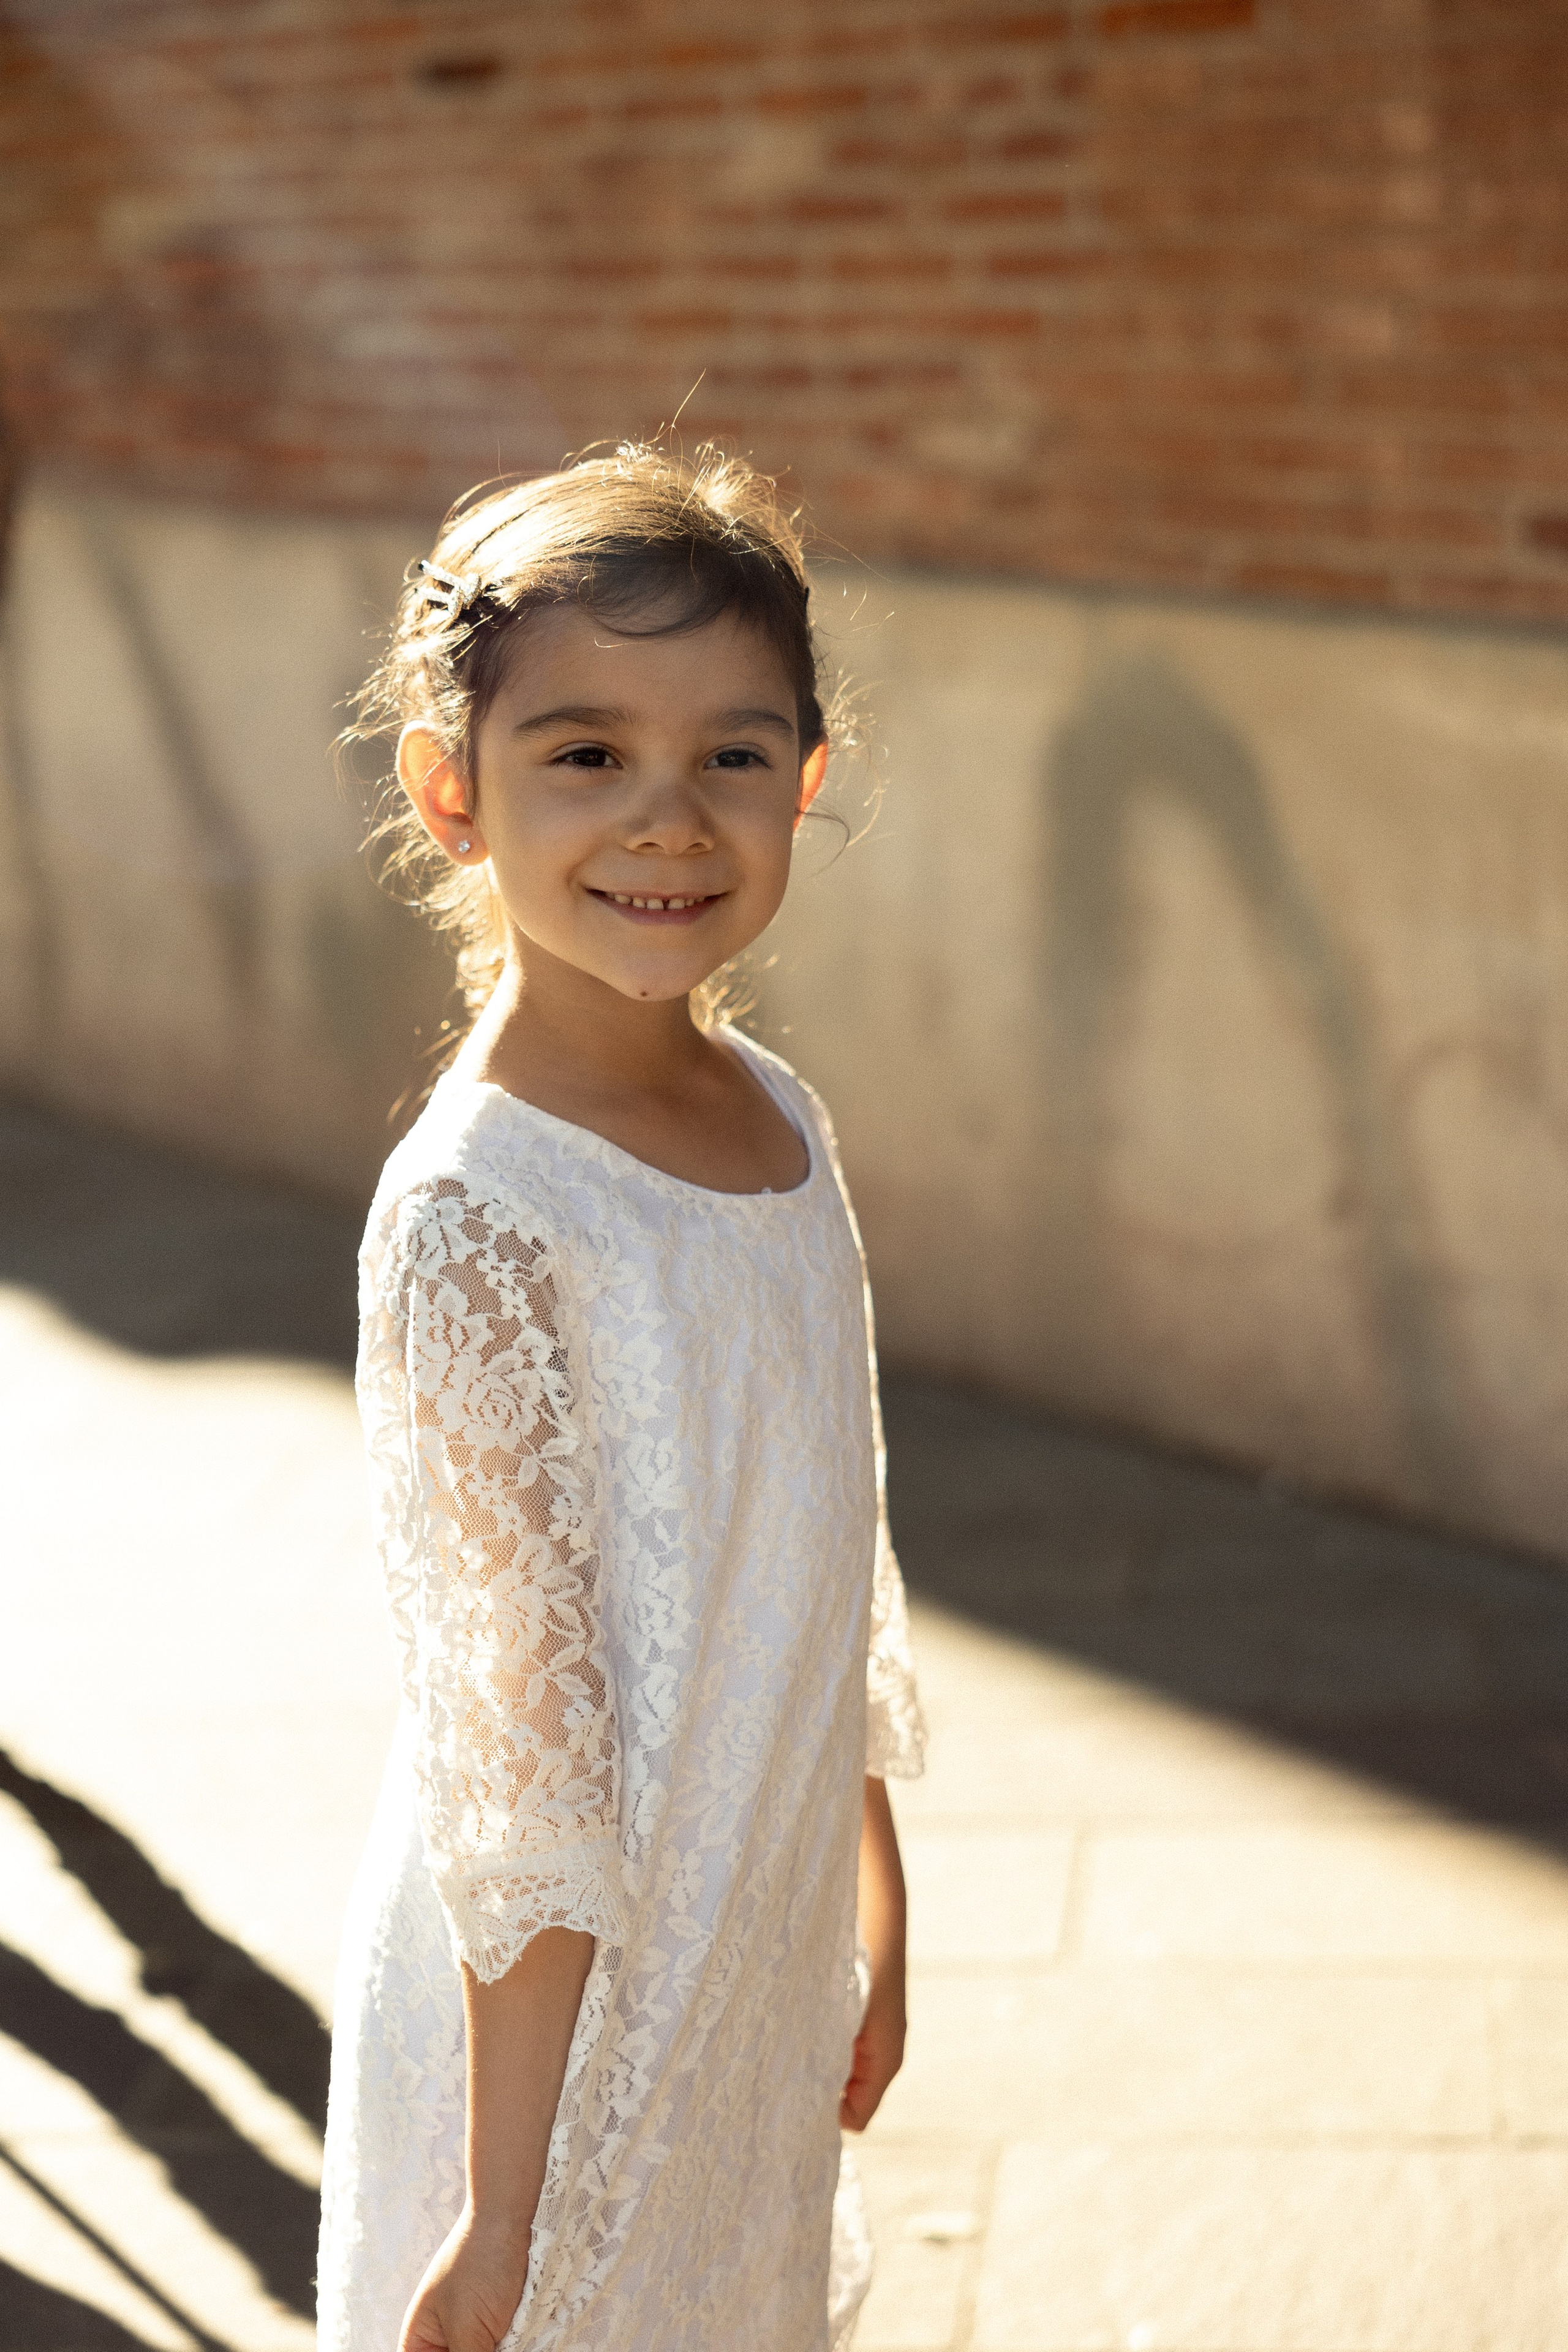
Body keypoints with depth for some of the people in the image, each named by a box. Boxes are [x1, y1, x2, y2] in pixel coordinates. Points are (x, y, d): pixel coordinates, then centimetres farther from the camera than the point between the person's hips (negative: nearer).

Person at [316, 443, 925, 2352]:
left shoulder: (777, 1121, 0)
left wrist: (877, 1906, 17)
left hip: (762, 1969, 7)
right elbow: (516, 1747, -21)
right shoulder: (476, 1215, -22)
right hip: (557, 2022, -7)